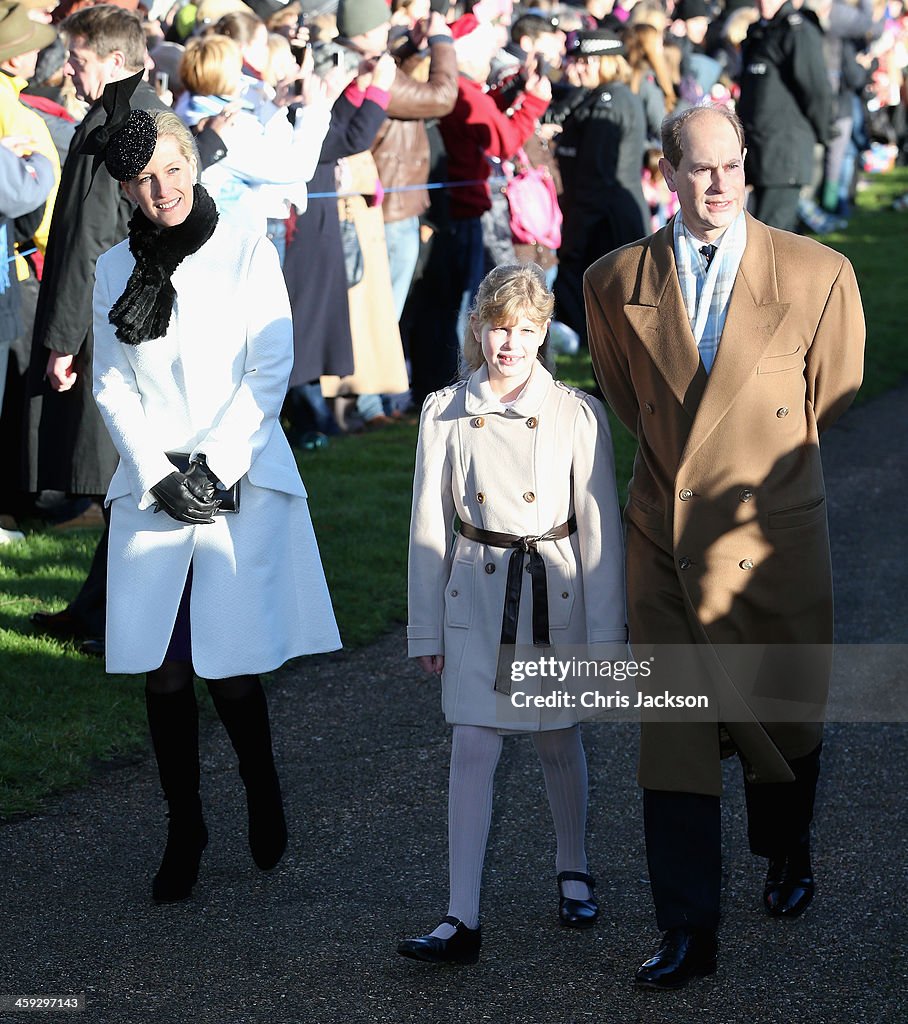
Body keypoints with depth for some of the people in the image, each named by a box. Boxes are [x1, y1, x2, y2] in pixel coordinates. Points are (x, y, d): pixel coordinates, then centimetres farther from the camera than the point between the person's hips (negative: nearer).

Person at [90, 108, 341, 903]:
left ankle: (265, 800, 20)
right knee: (164, 672, 0)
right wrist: (158, 473, -7)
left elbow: (271, 370, -3)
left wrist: (215, 466, -10)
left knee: (230, 668, -7)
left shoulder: (248, 254, 0)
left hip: (243, 485, -2)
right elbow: (112, 385, 6)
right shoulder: (115, 269, 8)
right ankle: (184, 834, 12)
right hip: (152, 492, 3)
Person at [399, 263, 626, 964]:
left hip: (556, 594, 0)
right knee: (473, 748, -5)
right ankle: (463, 921, -6)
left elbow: (600, 528, -3)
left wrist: (606, 633, -4)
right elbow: (429, 525, 3)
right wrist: (427, 627, 3)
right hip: (476, 596, 0)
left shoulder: (578, 415, -6)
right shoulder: (446, 413, -3)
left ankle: (573, 873, 38)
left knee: (559, 742, 13)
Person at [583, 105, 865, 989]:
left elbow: (828, 398, 7)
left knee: (786, 711, 14)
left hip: (774, 528, 0)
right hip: (666, 533, 1)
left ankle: (786, 853, 43)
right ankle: (687, 930, 4)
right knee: (673, 726, -1)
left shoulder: (816, 274, -7)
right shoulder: (615, 282, -1)